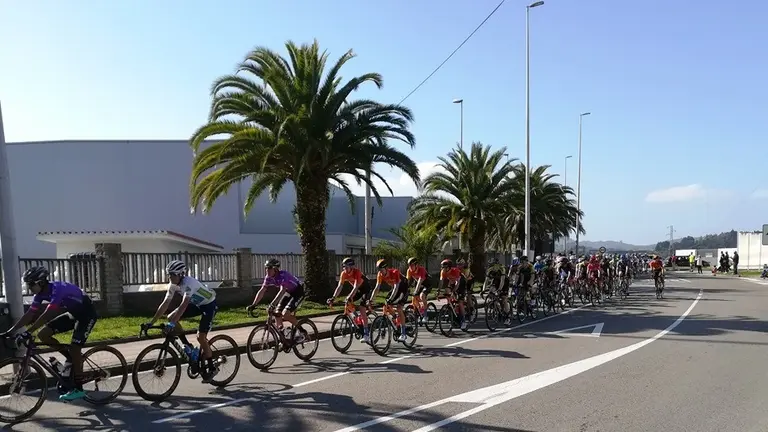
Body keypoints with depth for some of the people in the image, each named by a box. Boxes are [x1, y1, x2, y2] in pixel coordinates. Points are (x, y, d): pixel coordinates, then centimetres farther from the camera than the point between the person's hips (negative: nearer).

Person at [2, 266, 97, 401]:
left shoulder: (58, 289, -30)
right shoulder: (41, 293, -4)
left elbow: (46, 315, -36)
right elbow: (29, 314, -2)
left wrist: (28, 332, -39)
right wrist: (10, 331, -6)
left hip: (87, 314, -8)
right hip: (73, 313, 9)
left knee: (74, 349, -15)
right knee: (43, 335, -4)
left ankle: (78, 389, -5)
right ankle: (70, 358, 12)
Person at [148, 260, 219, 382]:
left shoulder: (189, 283, -33)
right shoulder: (173, 285, -11)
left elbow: (184, 305, -42)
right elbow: (165, 304, -11)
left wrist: (172, 324, -49)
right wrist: (151, 322, -16)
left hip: (209, 304, -8)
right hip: (197, 304, 8)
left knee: (201, 337, -15)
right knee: (171, 317, -8)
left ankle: (211, 368, 1)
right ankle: (188, 347, 4)